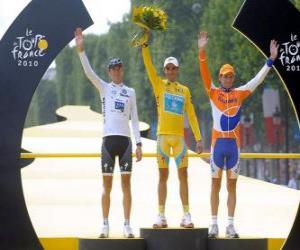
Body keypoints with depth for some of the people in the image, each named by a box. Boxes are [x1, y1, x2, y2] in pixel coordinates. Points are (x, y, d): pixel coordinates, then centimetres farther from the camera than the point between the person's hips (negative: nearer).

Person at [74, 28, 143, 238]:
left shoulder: (131, 92, 13)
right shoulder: (104, 87, 8)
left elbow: (135, 119, 12)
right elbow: (88, 72, -7)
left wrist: (139, 143, 5)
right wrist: (81, 50, -20)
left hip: (125, 139, 1)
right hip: (109, 139, -1)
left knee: (126, 183, 0)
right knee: (107, 184, 0)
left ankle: (127, 225, 2)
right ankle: (105, 225, 5)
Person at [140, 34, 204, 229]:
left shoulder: (185, 90, 12)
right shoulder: (159, 85, 6)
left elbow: (191, 115, 12)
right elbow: (149, 66, -6)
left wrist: (198, 138, 7)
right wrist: (145, 45, -17)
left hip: (179, 136, 2)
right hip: (163, 135, -2)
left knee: (183, 175, 0)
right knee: (163, 176, 1)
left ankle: (186, 216, 2)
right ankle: (161, 216, 3)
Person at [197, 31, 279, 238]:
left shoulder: (240, 93, 8)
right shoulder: (213, 92, 3)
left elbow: (258, 79, 5)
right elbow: (205, 74, -9)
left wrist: (271, 59, -2)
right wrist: (202, 52, -22)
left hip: (234, 143, 2)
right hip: (218, 142, -2)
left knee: (232, 185, 6)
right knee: (216, 185, 3)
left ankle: (231, 225, 8)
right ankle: (214, 224, 5)